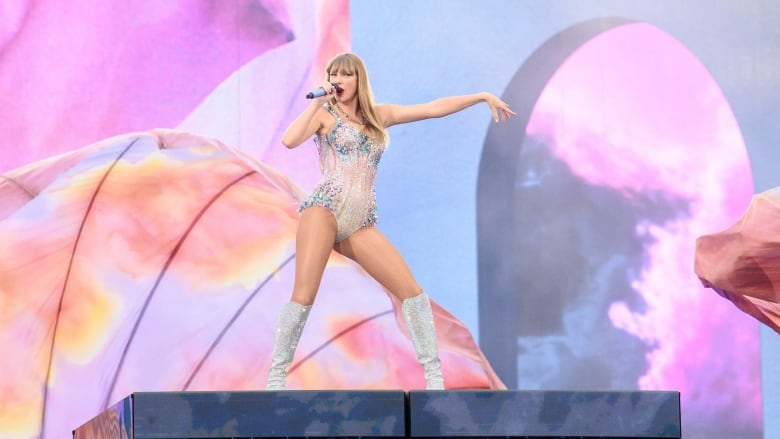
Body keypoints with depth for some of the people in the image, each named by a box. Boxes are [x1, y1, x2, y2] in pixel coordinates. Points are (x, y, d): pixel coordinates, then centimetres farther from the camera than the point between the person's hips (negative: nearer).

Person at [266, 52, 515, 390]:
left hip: (360, 223, 4)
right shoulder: (325, 115, 7)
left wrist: (482, 97, 20)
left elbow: (434, 108, 21)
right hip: (325, 209, -4)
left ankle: (434, 376, 1)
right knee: (304, 295, -16)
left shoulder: (380, 115, 19)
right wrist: (317, 102, -7)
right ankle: (276, 377, -10)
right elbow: (289, 140, -12)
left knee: (411, 290, -4)